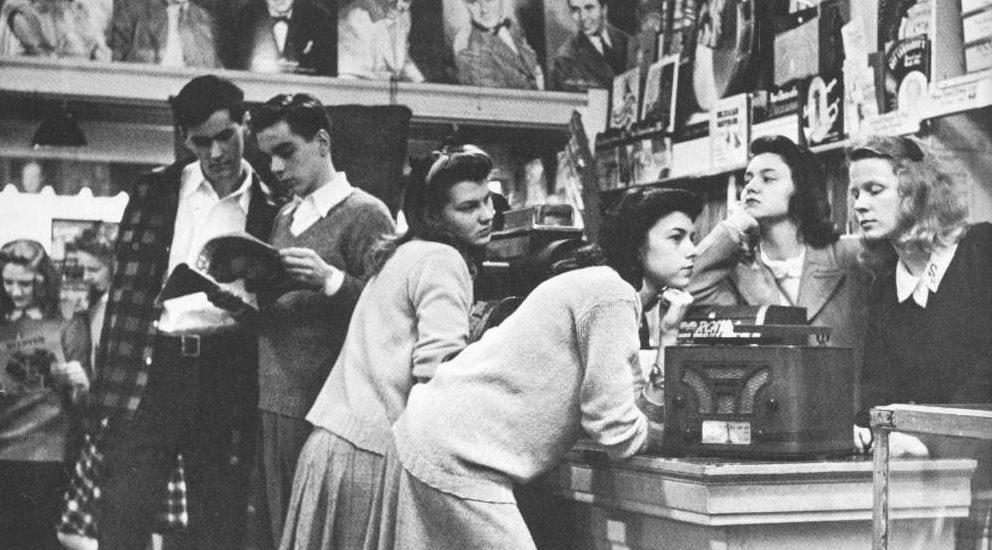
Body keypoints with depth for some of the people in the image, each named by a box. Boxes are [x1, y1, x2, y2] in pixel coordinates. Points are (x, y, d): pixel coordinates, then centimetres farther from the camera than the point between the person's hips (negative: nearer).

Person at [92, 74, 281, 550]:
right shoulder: (155, 191, 8)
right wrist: (108, 378, -1)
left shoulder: (269, 207, 6)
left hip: (228, 375, 0)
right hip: (152, 366, 0)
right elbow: (127, 285, 6)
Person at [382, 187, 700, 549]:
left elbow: (636, 396, 14)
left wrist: (668, 333, 6)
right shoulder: (613, 297, -14)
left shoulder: (600, 287, 16)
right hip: (456, 461, -10)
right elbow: (617, 431, -15)